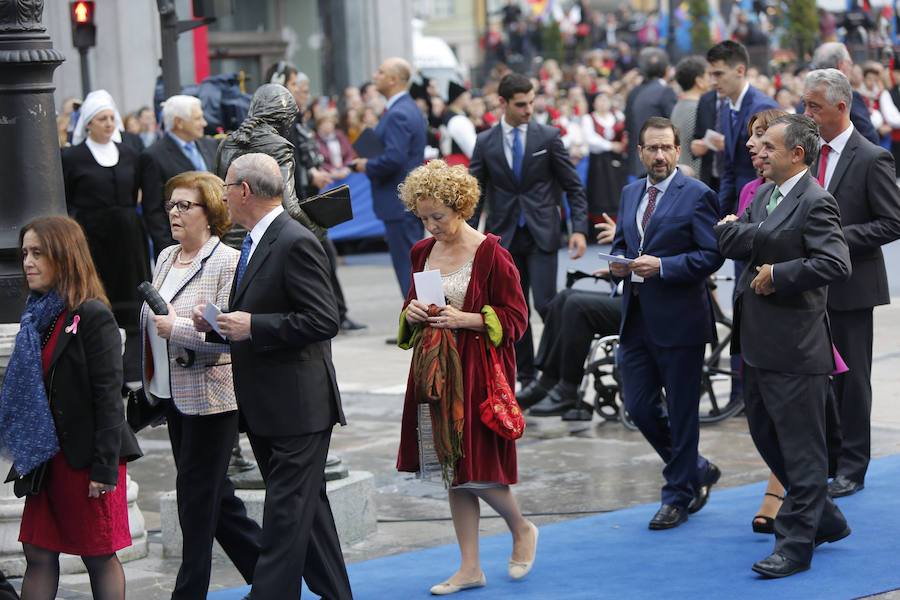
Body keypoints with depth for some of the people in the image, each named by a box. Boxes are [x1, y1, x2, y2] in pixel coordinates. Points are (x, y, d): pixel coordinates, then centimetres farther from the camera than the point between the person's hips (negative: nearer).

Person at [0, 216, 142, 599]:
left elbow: (108, 397, -15)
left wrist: (104, 468, -19)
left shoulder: (93, 316, -12)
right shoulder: (37, 315, 11)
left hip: (85, 457, -7)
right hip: (46, 456, 7)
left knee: (99, 558, 2)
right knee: (38, 556, 7)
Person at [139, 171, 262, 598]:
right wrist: (149, 382, 18)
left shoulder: (228, 263, -13)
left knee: (198, 494, -1)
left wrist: (178, 328, -22)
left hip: (211, 396, -8)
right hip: (173, 395, 8)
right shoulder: (166, 258, 11)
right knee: (213, 492, 14)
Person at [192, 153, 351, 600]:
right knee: (307, 506, 16)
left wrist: (252, 326, -21)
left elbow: (324, 321, -22)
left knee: (286, 512, -6)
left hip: (298, 408, -10)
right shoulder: (255, 244, 15)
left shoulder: (296, 243, -16)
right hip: (266, 409, 10)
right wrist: (216, 325, 5)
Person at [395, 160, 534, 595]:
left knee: (475, 468, -7)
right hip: (435, 371, 7)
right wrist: (411, 313, -2)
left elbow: (515, 318, -9)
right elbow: (411, 305, 21)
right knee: (452, 470, 8)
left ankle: (521, 528, 22)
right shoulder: (423, 252, 9)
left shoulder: (490, 254, -10)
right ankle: (470, 568, 15)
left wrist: (466, 319, -20)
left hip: (478, 372, -6)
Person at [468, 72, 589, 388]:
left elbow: (573, 187, 3)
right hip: (504, 237, 2)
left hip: (541, 234, -2)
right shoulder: (485, 143, 5)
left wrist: (579, 228, -7)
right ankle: (526, 378, 14)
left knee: (547, 304, -12)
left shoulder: (548, 136, 1)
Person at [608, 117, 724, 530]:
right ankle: (697, 470, 26)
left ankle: (679, 495, 15)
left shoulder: (697, 196, -7)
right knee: (639, 407, 7)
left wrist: (661, 266, -21)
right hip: (636, 319, 7)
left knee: (682, 412, 2)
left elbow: (711, 255, -13)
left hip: (679, 320, -7)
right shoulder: (630, 194, 14)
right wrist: (617, 263, 0)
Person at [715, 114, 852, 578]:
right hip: (758, 343, 10)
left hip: (794, 347, -10)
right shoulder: (763, 196, 14)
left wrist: (777, 272, -18)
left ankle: (795, 544, 6)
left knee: (800, 445, -1)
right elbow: (729, 239, 1)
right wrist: (766, 237, -14)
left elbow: (834, 264, -25)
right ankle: (825, 520, 30)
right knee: (765, 435, 17)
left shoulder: (815, 202, -14)